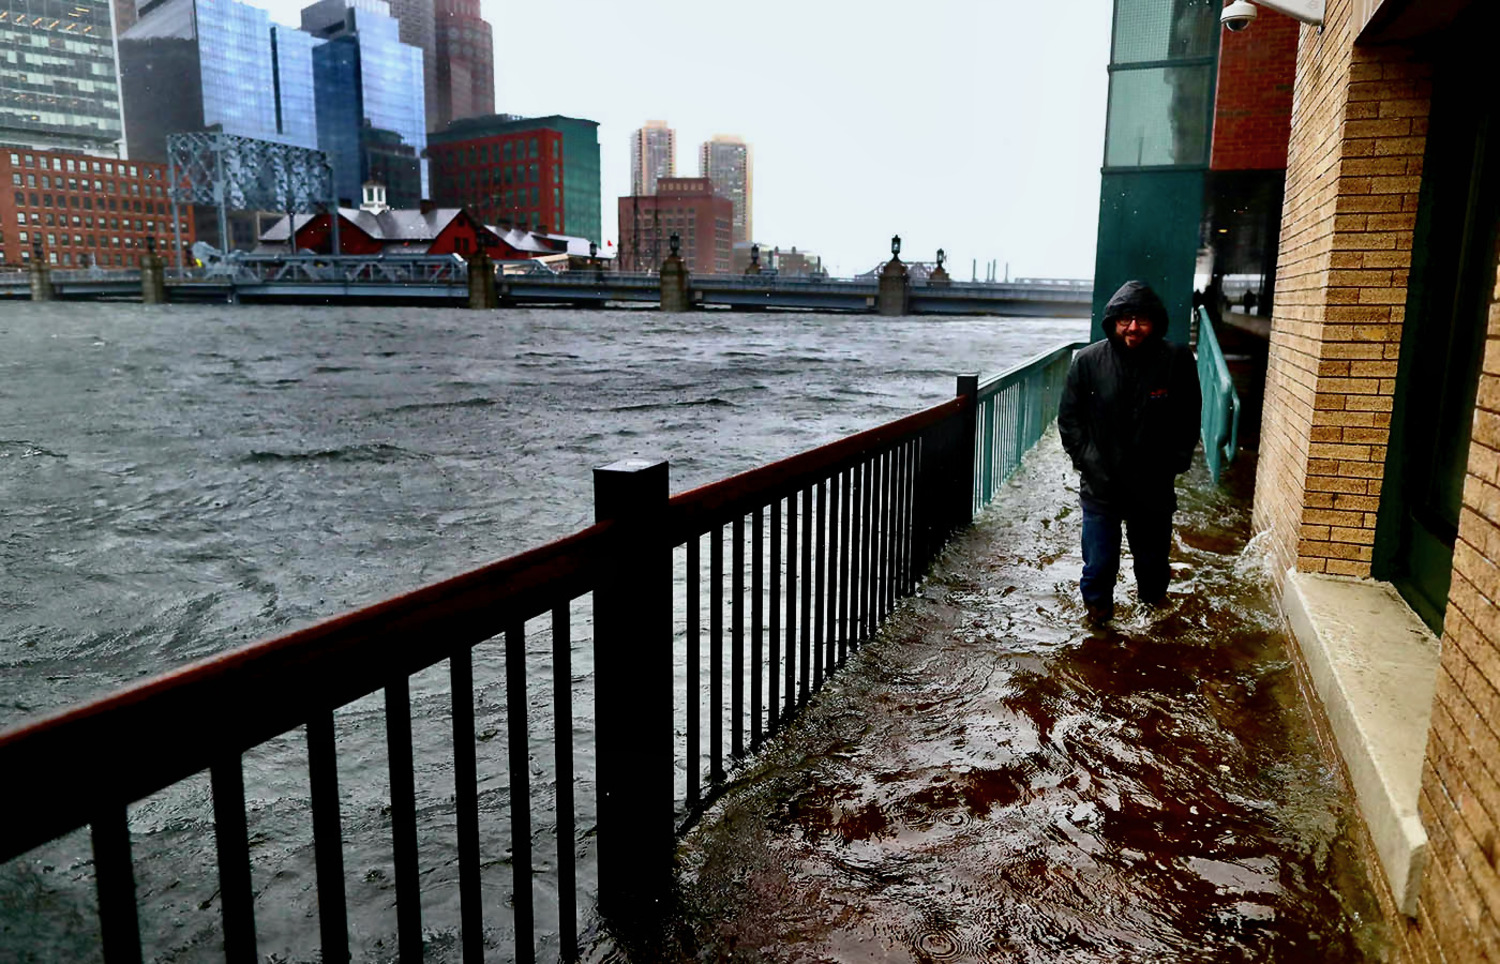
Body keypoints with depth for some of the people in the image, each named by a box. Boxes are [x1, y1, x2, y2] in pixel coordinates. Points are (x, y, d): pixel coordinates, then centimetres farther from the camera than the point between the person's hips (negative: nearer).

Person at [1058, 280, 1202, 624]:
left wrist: (1174, 463, -3)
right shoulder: (1089, 361, -8)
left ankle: (1154, 597, 48)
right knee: (1099, 560, 5)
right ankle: (1098, 605, 34)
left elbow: (1188, 419, 2)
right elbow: (1069, 417, 2)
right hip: (1100, 485, -1)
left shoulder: (1177, 360, -8)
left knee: (1153, 554, 19)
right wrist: (1086, 459, -5)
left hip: (1154, 487, 1)